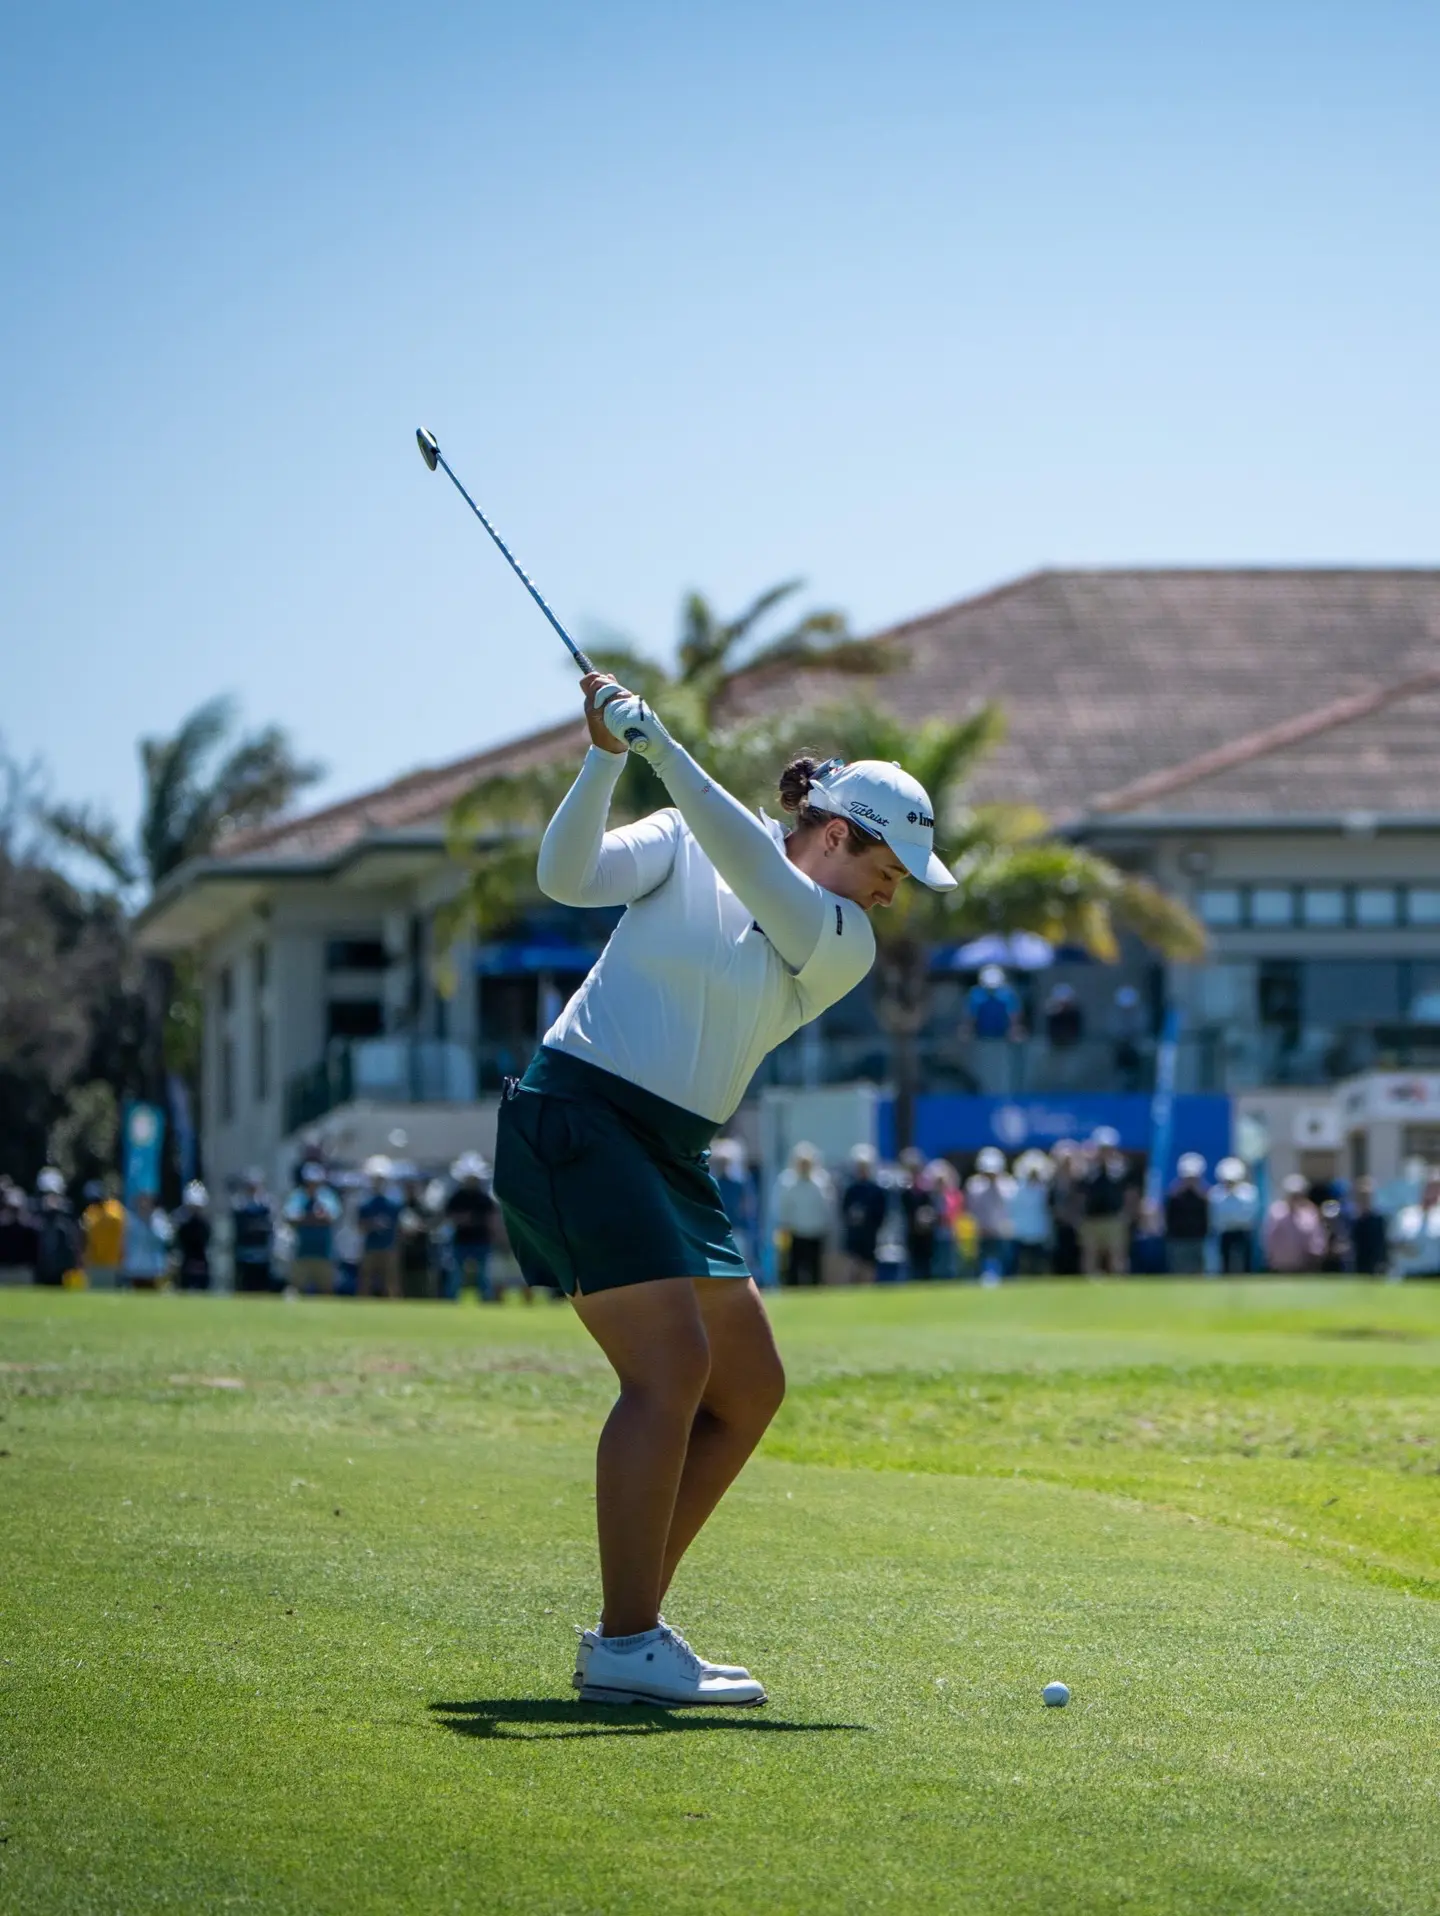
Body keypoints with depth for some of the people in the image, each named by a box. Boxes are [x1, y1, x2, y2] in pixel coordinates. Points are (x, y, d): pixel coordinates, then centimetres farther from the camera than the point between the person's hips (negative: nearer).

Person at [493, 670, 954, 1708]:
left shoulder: (845, 944, 5)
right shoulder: (680, 846, 1)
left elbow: (759, 876, -13)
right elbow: (569, 875, -12)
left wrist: (665, 747, -23)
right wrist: (607, 759, -25)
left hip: (672, 1156, 7)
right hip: (574, 1121, -7)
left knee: (750, 1389, 6)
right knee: (674, 1363, -19)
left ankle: (632, 1626, 14)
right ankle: (627, 1649, -20)